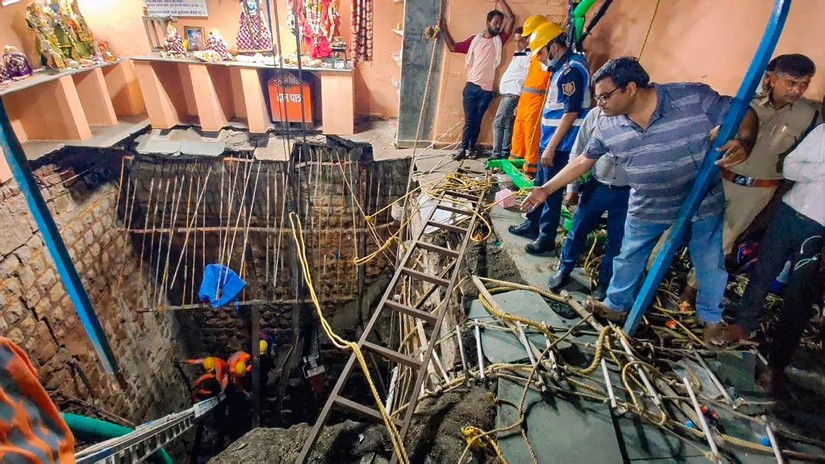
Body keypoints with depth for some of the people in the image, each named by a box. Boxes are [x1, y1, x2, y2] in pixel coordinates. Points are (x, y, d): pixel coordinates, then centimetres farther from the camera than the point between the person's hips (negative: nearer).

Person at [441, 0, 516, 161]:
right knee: (468, 120, 0)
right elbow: (453, 47, 9)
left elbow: (511, 19, 1)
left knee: (477, 121, 8)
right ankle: (463, 148, 7)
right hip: (471, 86, -1)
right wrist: (445, 30, 4)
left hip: (486, 89, 1)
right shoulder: (474, 39, 7)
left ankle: (471, 148, 18)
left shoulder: (499, 40, 7)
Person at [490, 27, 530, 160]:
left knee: (498, 124, -11)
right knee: (507, 125, 9)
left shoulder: (529, 56, -11)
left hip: (512, 95, -10)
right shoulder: (519, 55, 20)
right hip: (508, 94, 10)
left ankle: (497, 154, -8)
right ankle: (504, 153, 12)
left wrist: (517, 96, -21)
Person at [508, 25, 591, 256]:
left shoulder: (571, 69, -18)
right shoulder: (565, 65, 13)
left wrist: (551, 147, -21)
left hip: (560, 144, -10)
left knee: (551, 192, 0)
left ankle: (546, 239, 12)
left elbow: (571, 112, -22)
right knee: (541, 186, 19)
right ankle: (532, 225, 33)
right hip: (552, 140, 10)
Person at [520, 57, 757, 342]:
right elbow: (583, 161, -2)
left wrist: (743, 143, -33)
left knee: (710, 264, 16)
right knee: (628, 259, 16)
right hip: (647, 209, 2)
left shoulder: (694, 97, -22)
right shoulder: (607, 127, -12)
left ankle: (711, 318, 42)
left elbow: (744, 115, -11)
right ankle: (617, 305, 41)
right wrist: (546, 189, -4)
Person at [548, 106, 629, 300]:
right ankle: (563, 270, 32)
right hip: (597, 186, 1)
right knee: (578, 230, 12)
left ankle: (605, 280, 32)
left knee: (617, 239, 12)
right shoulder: (596, 114, -7)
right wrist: (572, 187, 3)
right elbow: (578, 153, 1)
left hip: (627, 192, -1)